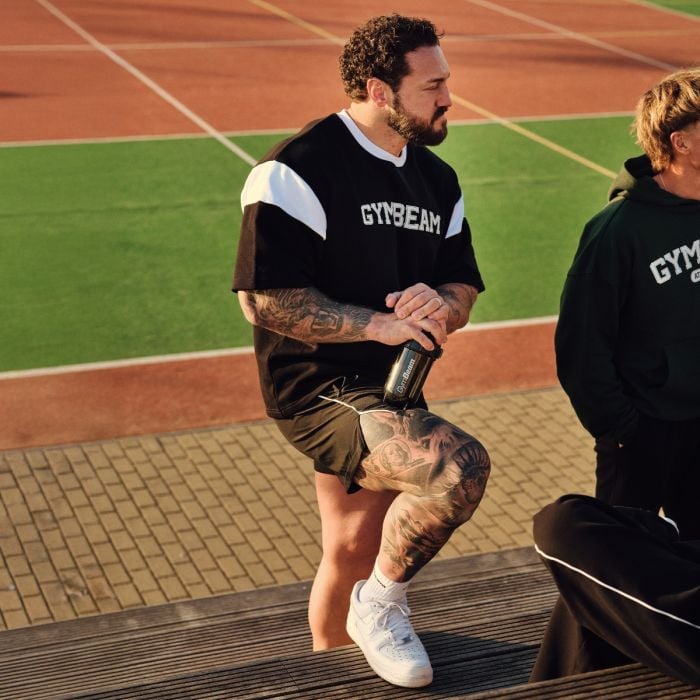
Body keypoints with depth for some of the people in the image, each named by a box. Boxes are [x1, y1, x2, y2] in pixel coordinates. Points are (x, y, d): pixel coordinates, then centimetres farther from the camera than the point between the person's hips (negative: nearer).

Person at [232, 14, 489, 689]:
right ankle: (381, 605, -4)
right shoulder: (298, 170, -16)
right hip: (320, 388, -8)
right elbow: (263, 297, -20)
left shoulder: (437, 180, 10)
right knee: (461, 465, -27)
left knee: (353, 553, 19)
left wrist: (439, 303, -12)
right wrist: (377, 323, -22)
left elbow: (463, 284, 12)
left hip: (389, 395, 9)